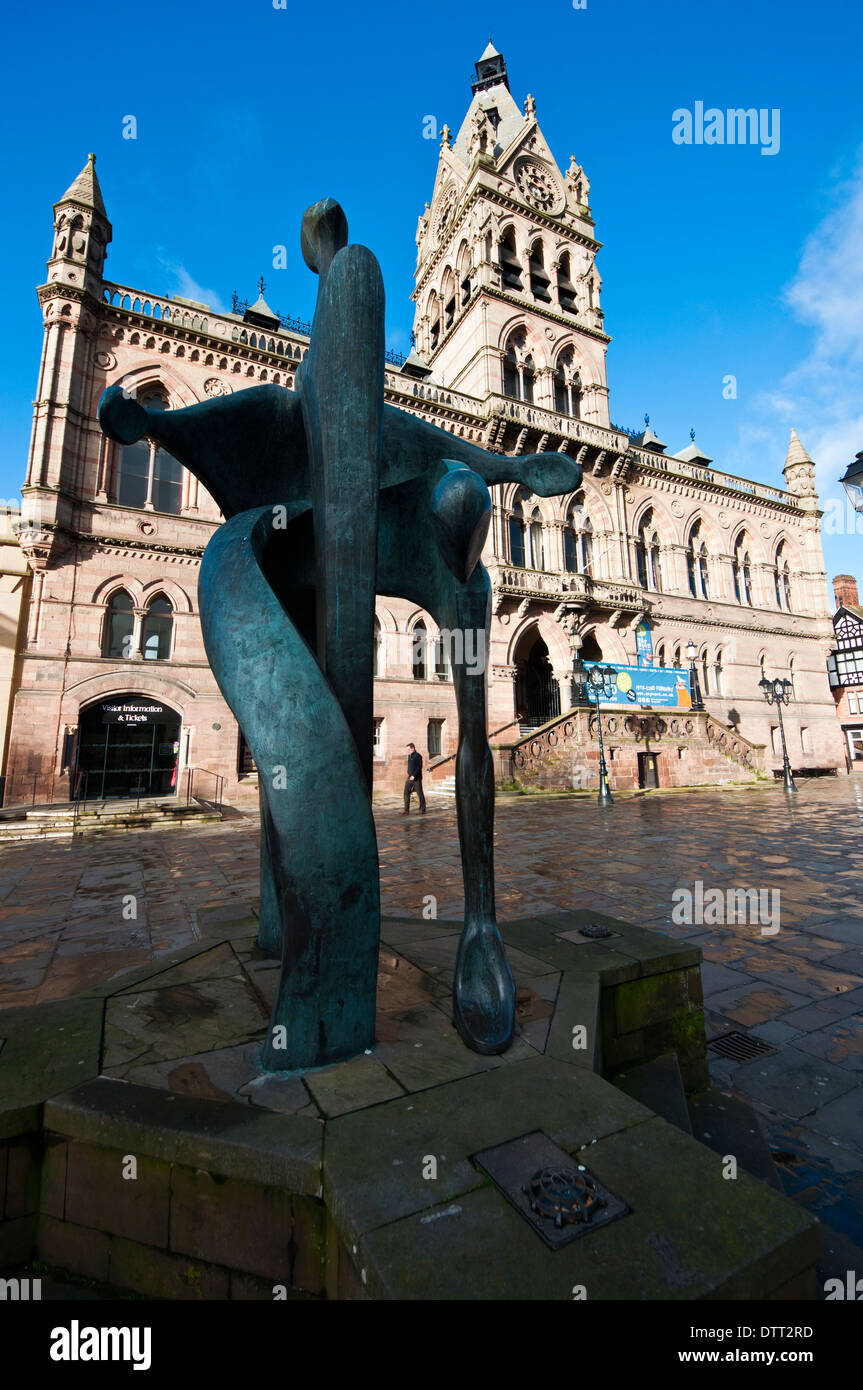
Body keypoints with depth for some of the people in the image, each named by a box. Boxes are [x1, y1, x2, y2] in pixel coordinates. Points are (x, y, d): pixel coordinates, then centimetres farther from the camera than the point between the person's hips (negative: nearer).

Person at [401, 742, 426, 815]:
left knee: (420, 794, 1)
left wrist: (414, 775, -20)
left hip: (416, 778, -8)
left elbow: (419, 767, -16)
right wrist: (409, 774, 12)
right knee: (406, 793, 2)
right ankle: (406, 810, 5)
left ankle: (422, 810, 11)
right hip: (410, 778, 8)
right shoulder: (409, 756, 15)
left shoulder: (418, 756, -10)